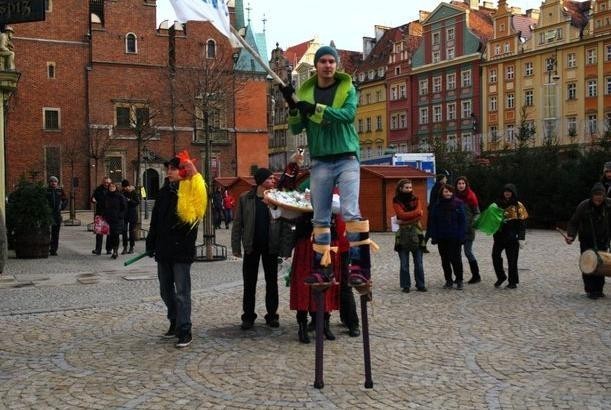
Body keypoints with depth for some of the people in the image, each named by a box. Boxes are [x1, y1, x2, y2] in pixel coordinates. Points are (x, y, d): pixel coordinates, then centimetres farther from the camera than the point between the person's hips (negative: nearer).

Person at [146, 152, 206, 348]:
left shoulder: (192, 191, -9)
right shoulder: (165, 191, 9)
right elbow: (155, 219, 12)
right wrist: (151, 243, 11)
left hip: (181, 250, -7)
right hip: (164, 249, 7)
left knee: (182, 292, -3)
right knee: (166, 290, 17)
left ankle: (184, 331, 5)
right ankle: (175, 322, 33)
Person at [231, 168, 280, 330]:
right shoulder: (245, 198, -3)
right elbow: (237, 224, -1)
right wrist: (236, 246, -5)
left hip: (270, 246, 1)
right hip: (251, 247, 0)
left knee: (272, 282, 8)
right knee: (249, 283, 7)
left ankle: (272, 315, 18)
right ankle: (248, 317, 16)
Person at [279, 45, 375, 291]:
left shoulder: (347, 88, 5)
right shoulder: (305, 92, 11)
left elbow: (348, 114, -14)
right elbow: (296, 129, 6)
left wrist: (316, 109, -23)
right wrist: (293, 106, -12)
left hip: (346, 158, -3)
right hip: (320, 161, 3)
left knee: (351, 212, -16)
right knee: (320, 217, 5)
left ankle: (360, 267, -17)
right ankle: (322, 268, 11)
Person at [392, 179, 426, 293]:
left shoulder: (415, 199, 9)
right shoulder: (396, 201, 2)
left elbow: (419, 215, -6)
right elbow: (402, 214, -13)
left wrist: (404, 220, -12)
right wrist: (415, 213, -10)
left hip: (415, 233, 2)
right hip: (403, 234, -2)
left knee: (418, 263, 3)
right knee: (404, 263, 3)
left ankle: (420, 285, 11)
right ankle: (405, 285, 10)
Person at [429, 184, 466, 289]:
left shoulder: (458, 204, -3)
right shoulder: (437, 205, 3)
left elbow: (462, 221, -5)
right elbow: (433, 222, 3)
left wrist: (461, 236, -11)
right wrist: (434, 237, -4)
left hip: (454, 237, -3)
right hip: (441, 237, 3)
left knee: (455, 259, 1)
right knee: (445, 260, 10)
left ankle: (459, 280, 13)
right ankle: (448, 280, 20)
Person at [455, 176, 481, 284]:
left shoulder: (471, 196, -4)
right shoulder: (455, 196, 6)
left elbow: (477, 213, -1)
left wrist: (473, 222, -17)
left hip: (468, 229, -5)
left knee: (468, 252, -7)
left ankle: (476, 276, 4)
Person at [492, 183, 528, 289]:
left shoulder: (518, 206, -2)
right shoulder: (499, 204, 10)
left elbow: (522, 223, -5)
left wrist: (521, 238, -11)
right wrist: (494, 236, 11)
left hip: (512, 237, -4)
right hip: (499, 236, 4)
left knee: (512, 260, 1)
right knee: (495, 256, -4)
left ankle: (513, 281, 13)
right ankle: (501, 277, 14)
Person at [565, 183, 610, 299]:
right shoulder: (583, 206, -15)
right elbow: (573, 223, -9)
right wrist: (571, 235, -24)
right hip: (586, 241, -1)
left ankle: (598, 290, 15)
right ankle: (590, 290, 3)